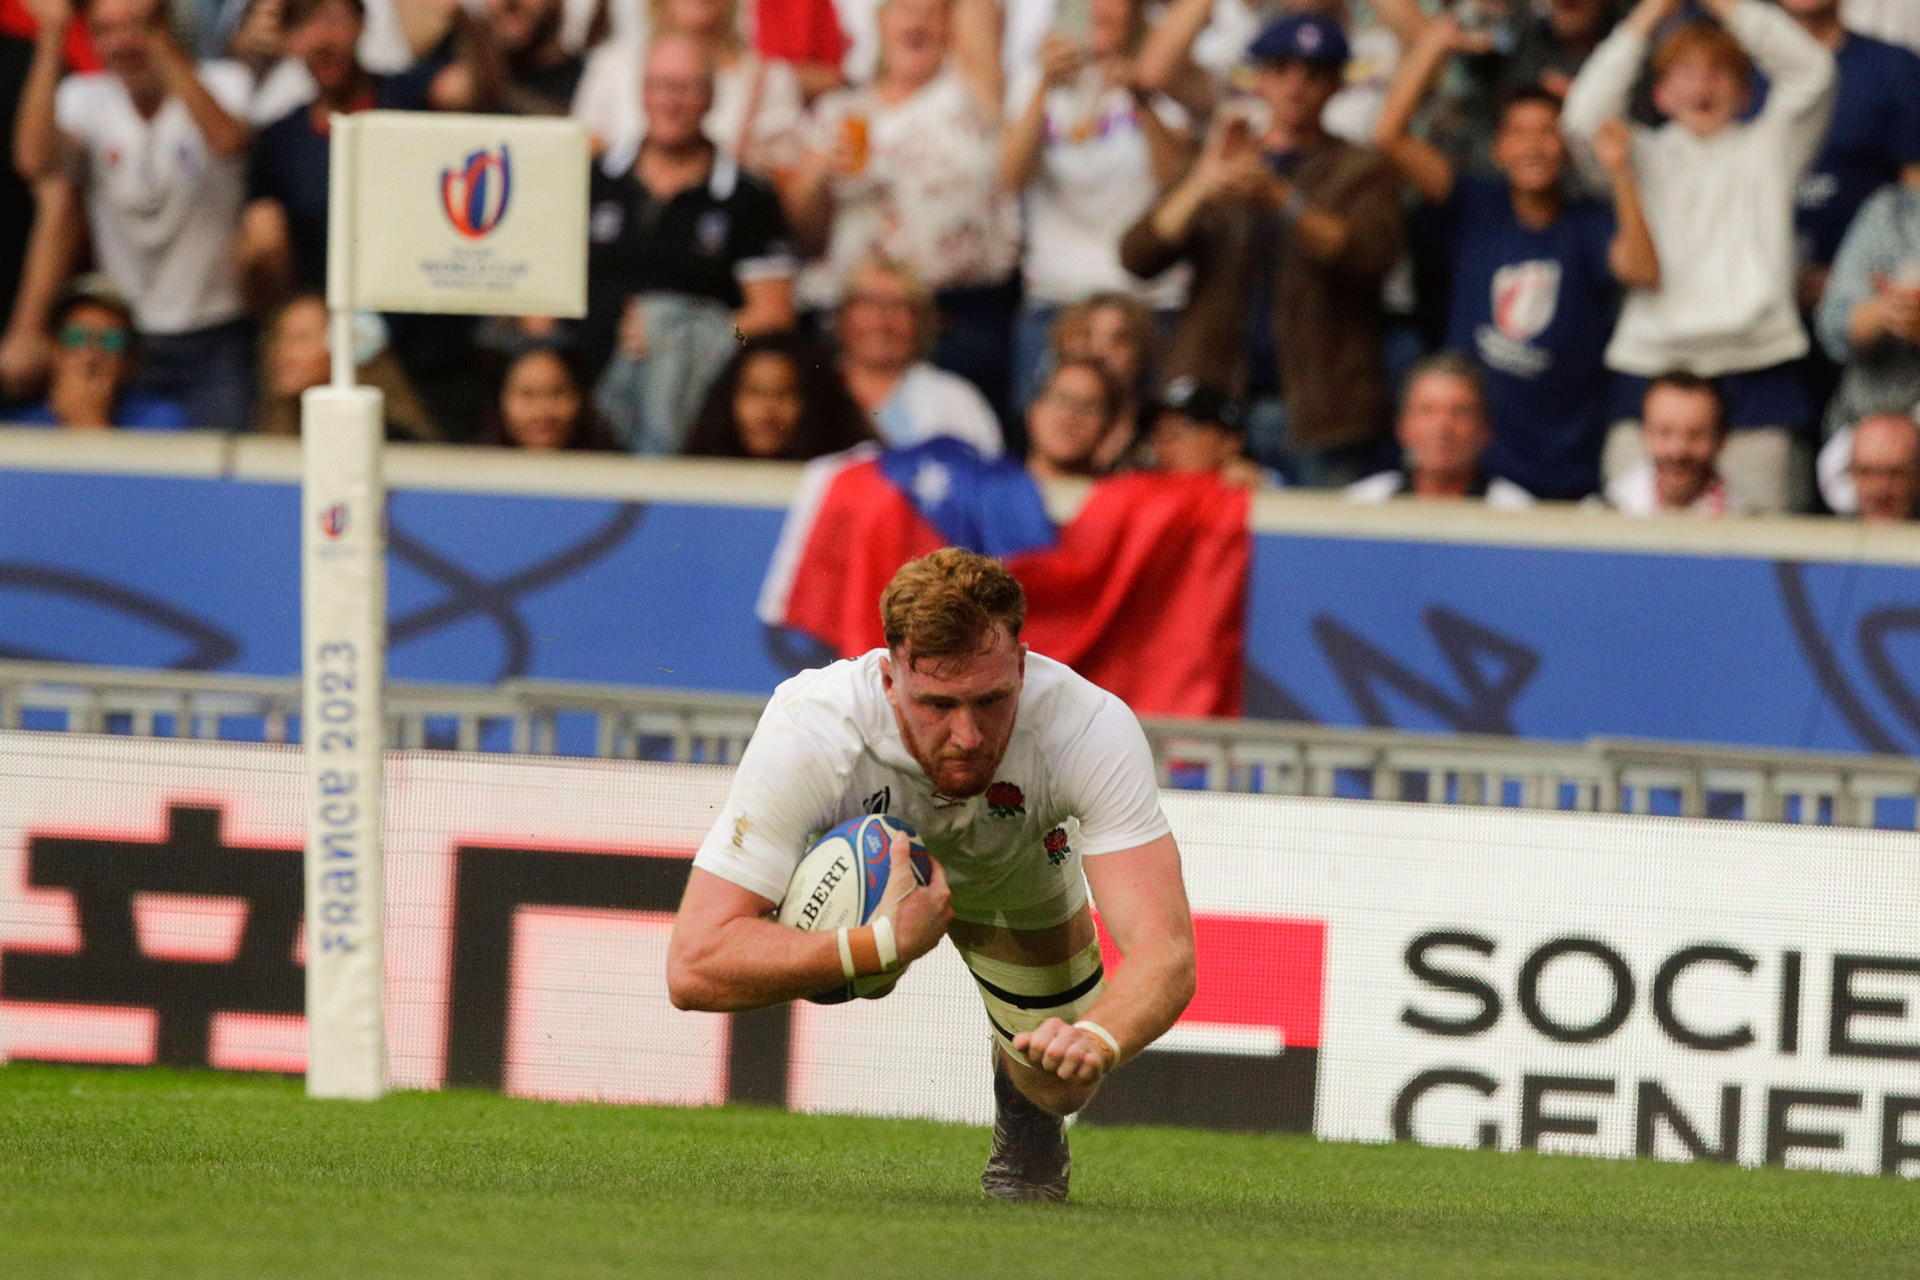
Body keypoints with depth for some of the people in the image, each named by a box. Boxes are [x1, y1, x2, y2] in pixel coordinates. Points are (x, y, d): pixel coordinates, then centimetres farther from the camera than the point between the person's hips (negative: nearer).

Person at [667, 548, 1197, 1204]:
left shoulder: (1094, 728, -43)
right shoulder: (808, 731, -45)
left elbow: (1165, 952, -48)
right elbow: (693, 967, -47)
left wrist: (1098, 1038, -70)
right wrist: (883, 944, -57)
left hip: (1019, 875, 1)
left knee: (1057, 1089, -4)